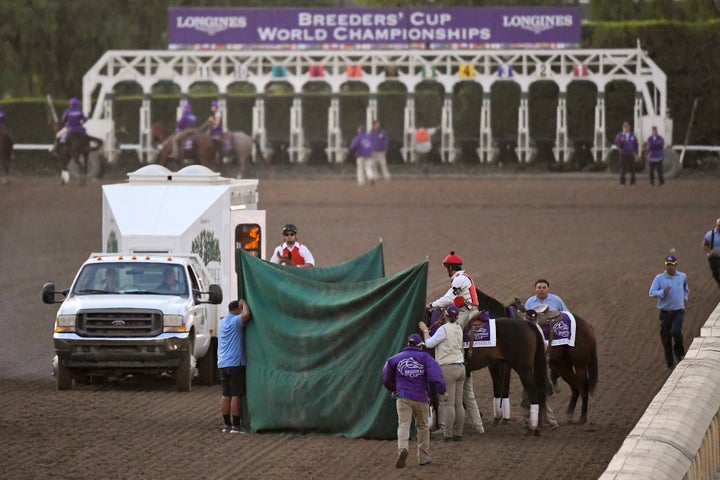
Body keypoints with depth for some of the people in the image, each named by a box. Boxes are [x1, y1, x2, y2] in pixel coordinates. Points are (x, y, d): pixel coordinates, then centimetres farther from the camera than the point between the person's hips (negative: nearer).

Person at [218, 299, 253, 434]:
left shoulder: (222, 322, 18)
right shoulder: (235, 321, -9)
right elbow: (246, 314, -28)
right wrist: (244, 303, -10)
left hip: (223, 364, 8)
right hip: (236, 363, -8)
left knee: (226, 395, 10)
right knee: (236, 395, -6)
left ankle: (226, 424, 12)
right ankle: (236, 425, -7)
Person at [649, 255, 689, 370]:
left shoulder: (682, 277, 6)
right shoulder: (659, 278, -3)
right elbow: (652, 293, -11)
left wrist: (685, 297, 19)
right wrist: (663, 292, -25)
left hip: (678, 311, 0)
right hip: (665, 312, 0)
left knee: (676, 331, -24)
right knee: (665, 338, 3)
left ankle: (679, 352, 5)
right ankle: (669, 363, 18)